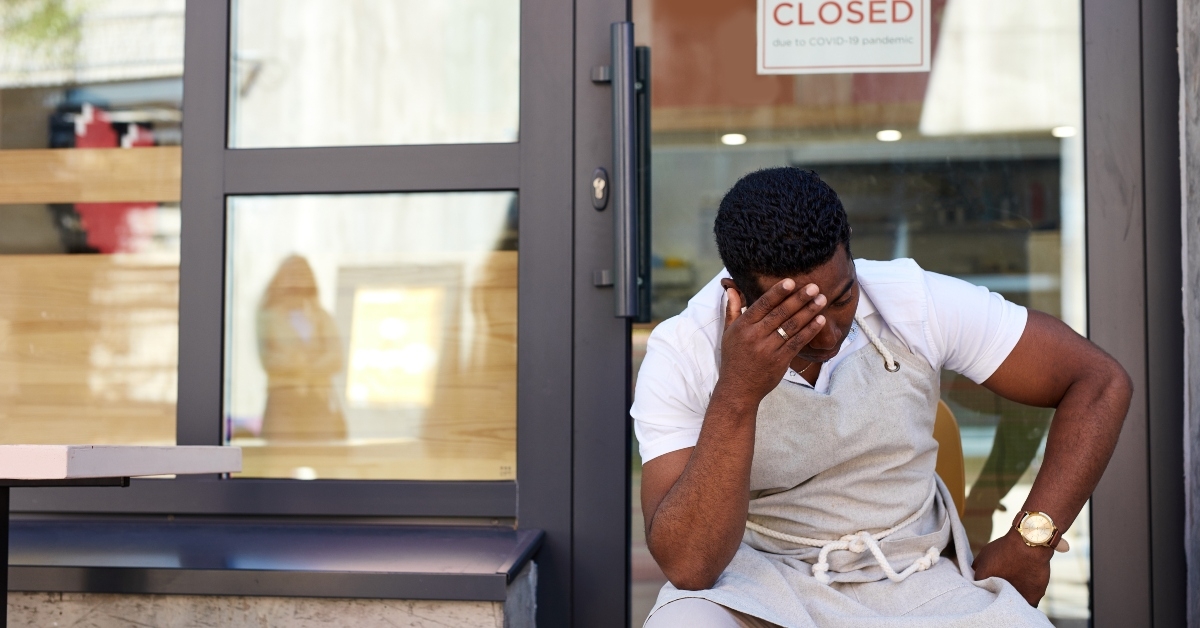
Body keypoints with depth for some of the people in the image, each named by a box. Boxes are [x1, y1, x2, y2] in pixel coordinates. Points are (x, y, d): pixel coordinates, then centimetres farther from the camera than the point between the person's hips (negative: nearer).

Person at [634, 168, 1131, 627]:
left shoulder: (917, 304, -10)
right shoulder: (681, 357, -15)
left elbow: (1100, 382, -3)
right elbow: (688, 566, -23)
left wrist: (1029, 541, -9)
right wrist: (736, 396, -33)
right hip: (757, 581, -1)